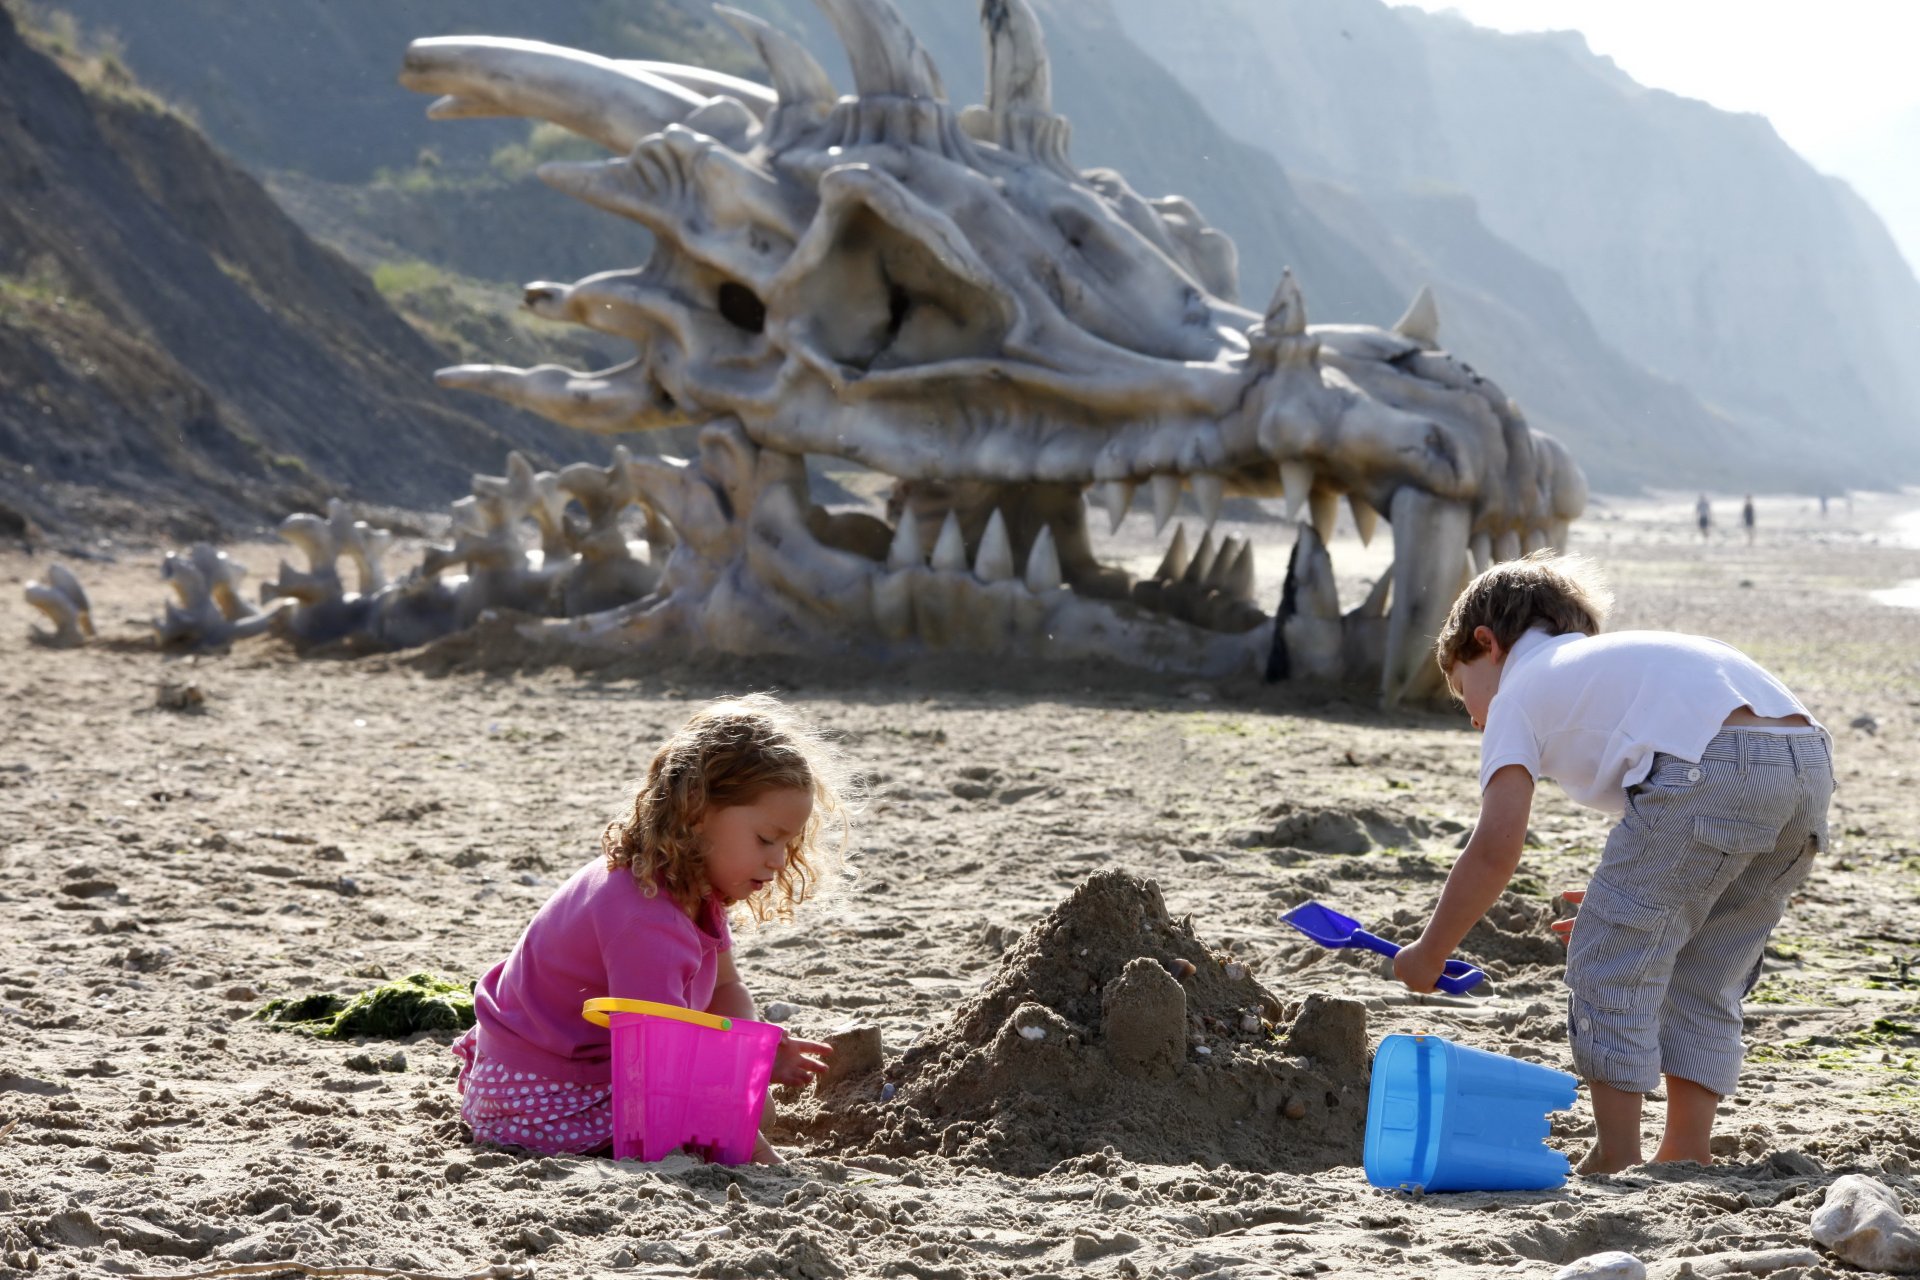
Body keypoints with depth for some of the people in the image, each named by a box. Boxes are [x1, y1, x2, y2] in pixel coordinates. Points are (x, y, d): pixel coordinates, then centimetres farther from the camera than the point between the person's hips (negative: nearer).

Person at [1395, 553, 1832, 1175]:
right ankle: (1688, 1152, 22)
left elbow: (1495, 848, 7)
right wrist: (1623, 911, 38)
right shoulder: (1612, 659, 39)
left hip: (1713, 769, -8)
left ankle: (1617, 1158, 8)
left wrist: (1428, 952, 17)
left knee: (1608, 966, 6)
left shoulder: (1521, 689, 17)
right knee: (1703, 978, 21)